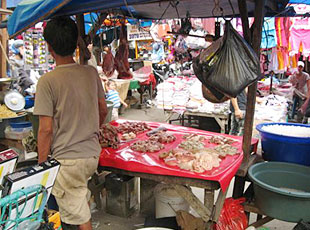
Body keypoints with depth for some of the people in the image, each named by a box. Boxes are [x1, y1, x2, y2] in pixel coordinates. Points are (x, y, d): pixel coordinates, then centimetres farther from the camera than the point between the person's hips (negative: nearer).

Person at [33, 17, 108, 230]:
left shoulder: (48, 81, -18)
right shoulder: (91, 72, -2)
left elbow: (46, 129, -16)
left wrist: (42, 163, -3)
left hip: (67, 160, -6)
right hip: (93, 153, 6)